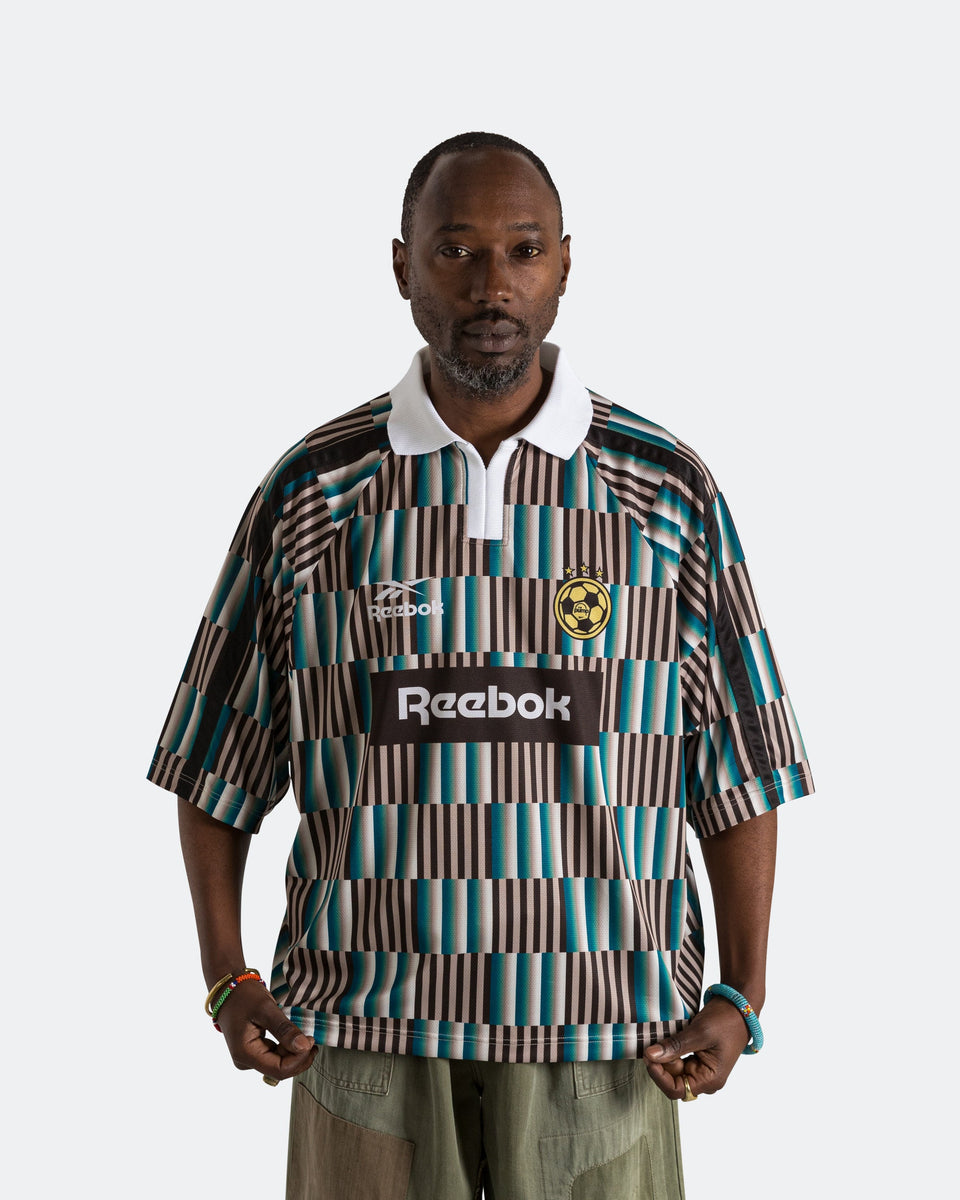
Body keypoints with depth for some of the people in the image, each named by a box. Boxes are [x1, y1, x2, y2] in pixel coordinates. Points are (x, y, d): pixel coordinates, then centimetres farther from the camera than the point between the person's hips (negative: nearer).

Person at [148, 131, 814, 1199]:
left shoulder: (667, 493, 1)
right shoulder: (310, 494, 2)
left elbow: (740, 772, 4)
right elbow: (215, 766, 8)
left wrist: (740, 1001, -2)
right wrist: (226, 981, 0)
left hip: (602, 1032, 0)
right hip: (367, 1031, 0)